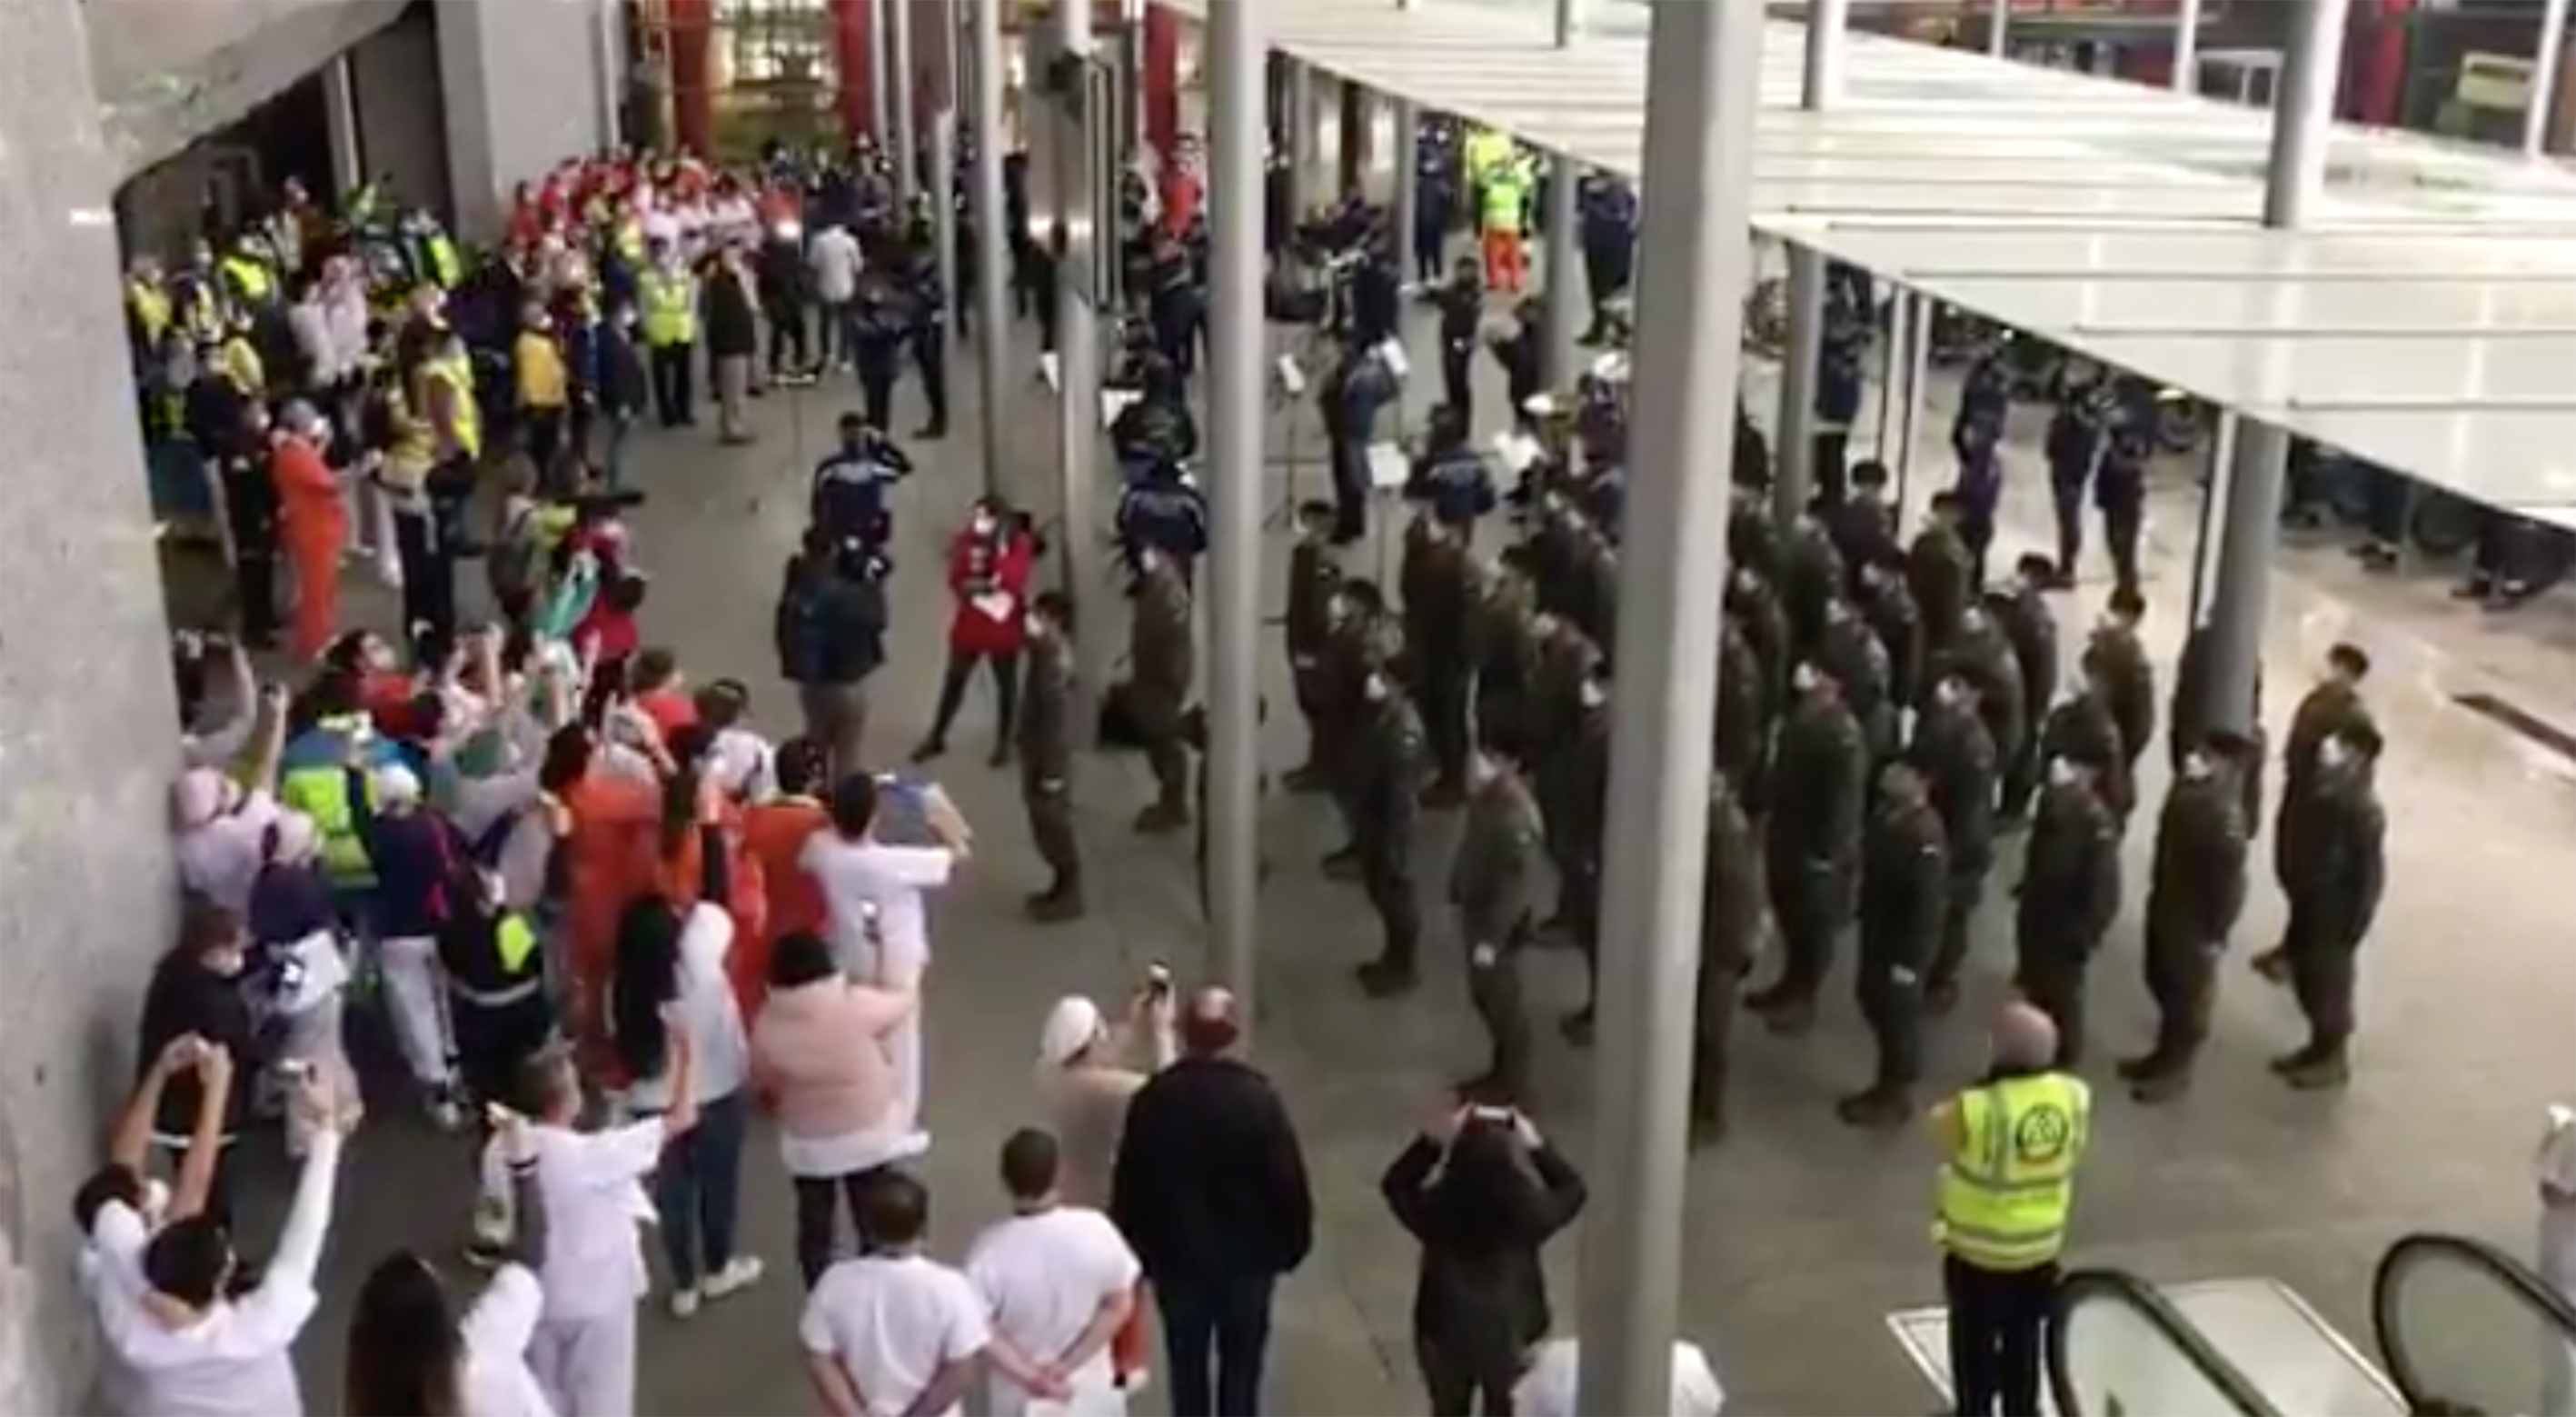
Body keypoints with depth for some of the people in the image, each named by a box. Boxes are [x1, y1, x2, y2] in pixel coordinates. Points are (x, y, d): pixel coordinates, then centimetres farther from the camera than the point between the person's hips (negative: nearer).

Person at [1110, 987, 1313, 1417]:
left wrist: (1138, 1251, 9)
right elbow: (1288, 1181, -12)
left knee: (1187, 1365, 16)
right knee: (1240, 1365, 13)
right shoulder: (1259, 1098, -18)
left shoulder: (1153, 1098, -12)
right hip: (1247, 1257, -1)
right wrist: (1293, 1244, 4)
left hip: (1176, 1257, 2)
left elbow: (1129, 1184, -4)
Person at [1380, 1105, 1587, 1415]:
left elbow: (1394, 1184, -4)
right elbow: (1572, 1190, -6)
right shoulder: (1527, 1214, -28)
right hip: (1511, 1340, -1)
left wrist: (1431, 1142, -11)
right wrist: (1537, 1147, -7)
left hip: (1446, 1337, 1)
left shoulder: (1436, 1212, -26)